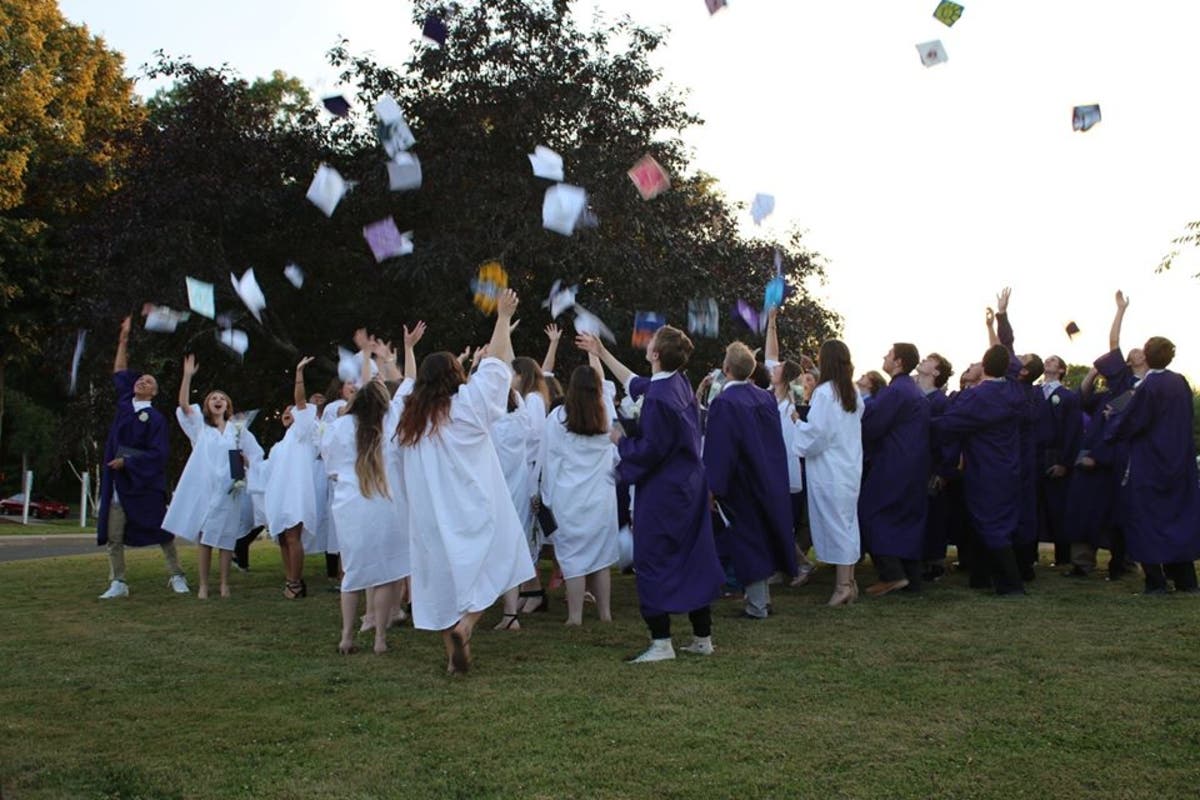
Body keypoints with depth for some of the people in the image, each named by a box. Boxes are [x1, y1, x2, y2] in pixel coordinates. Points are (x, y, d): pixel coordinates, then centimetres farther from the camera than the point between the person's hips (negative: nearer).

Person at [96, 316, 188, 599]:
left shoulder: (156, 418, -7)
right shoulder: (125, 402, 9)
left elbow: (157, 454, -12)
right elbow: (119, 372, 21)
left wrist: (127, 462, -14)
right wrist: (124, 340, 17)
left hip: (144, 485, -5)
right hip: (118, 484, 5)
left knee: (161, 531, 2)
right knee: (113, 537, 3)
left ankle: (176, 576, 10)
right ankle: (118, 583, 9)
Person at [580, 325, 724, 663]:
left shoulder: (657, 397, -23)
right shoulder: (679, 382, 5)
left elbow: (650, 450, -22)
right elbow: (634, 382, 21)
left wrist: (621, 439, -4)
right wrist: (602, 353, 28)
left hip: (662, 491, -9)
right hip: (689, 486, 9)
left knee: (653, 561, 1)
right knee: (693, 559, 13)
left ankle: (661, 642, 4)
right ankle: (702, 637, 20)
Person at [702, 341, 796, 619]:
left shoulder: (723, 403, -20)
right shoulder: (766, 398, 2)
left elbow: (717, 451, -21)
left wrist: (712, 489, -17)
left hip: (741, 487, -7)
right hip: (771, 481, 7)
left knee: (748, 543, 2)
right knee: (765, 536, 16)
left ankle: (757, 605, 8)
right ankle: (764, 597, 25)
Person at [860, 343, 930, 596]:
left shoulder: (894, 391, -17)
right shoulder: (916, 392, 14)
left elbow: (871, 426, -18)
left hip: (893, 466, -9)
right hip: (915, 468, 9)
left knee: (871, 514, -2)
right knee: (909, 518, 13)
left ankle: (892, 574, -8)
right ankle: (911, 579, 16)